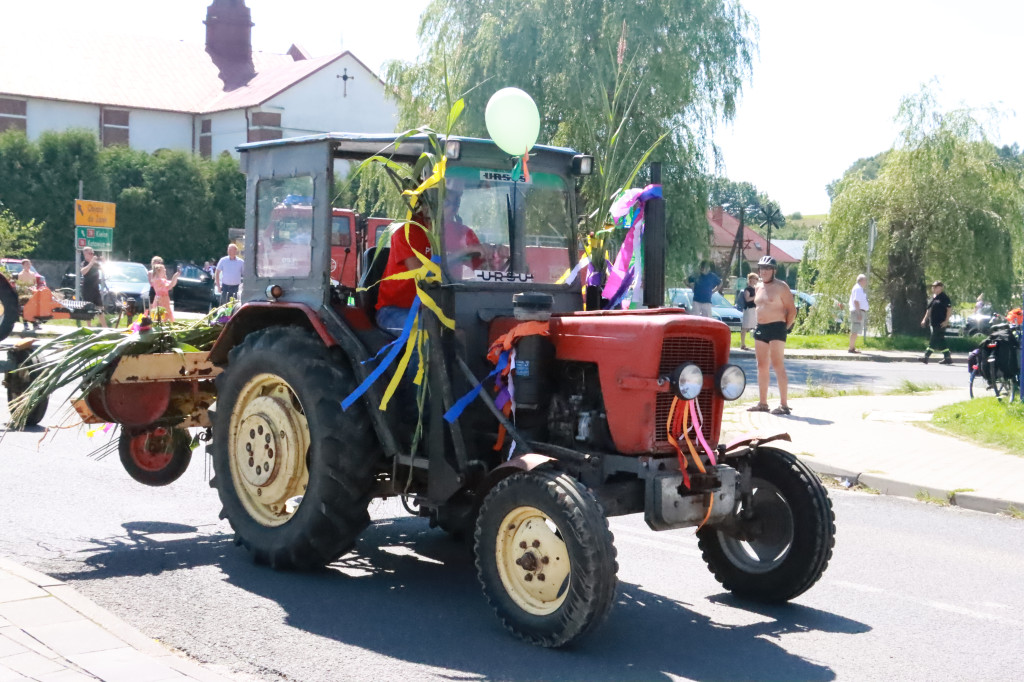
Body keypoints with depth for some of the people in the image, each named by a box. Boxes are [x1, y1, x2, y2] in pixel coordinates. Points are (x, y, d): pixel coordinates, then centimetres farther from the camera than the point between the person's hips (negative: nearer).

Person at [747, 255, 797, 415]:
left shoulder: (781, 287, -7)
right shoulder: (759, 287, 15)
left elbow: (792, 309, -7)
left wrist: (786, 327, -10)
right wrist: (758, 325, 14)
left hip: (776, 328, -8)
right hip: (760, 329, 8)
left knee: (777, 365, -12)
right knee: (761, 366, 9)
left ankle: (784, 405, -12)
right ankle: (762, 403, 16)